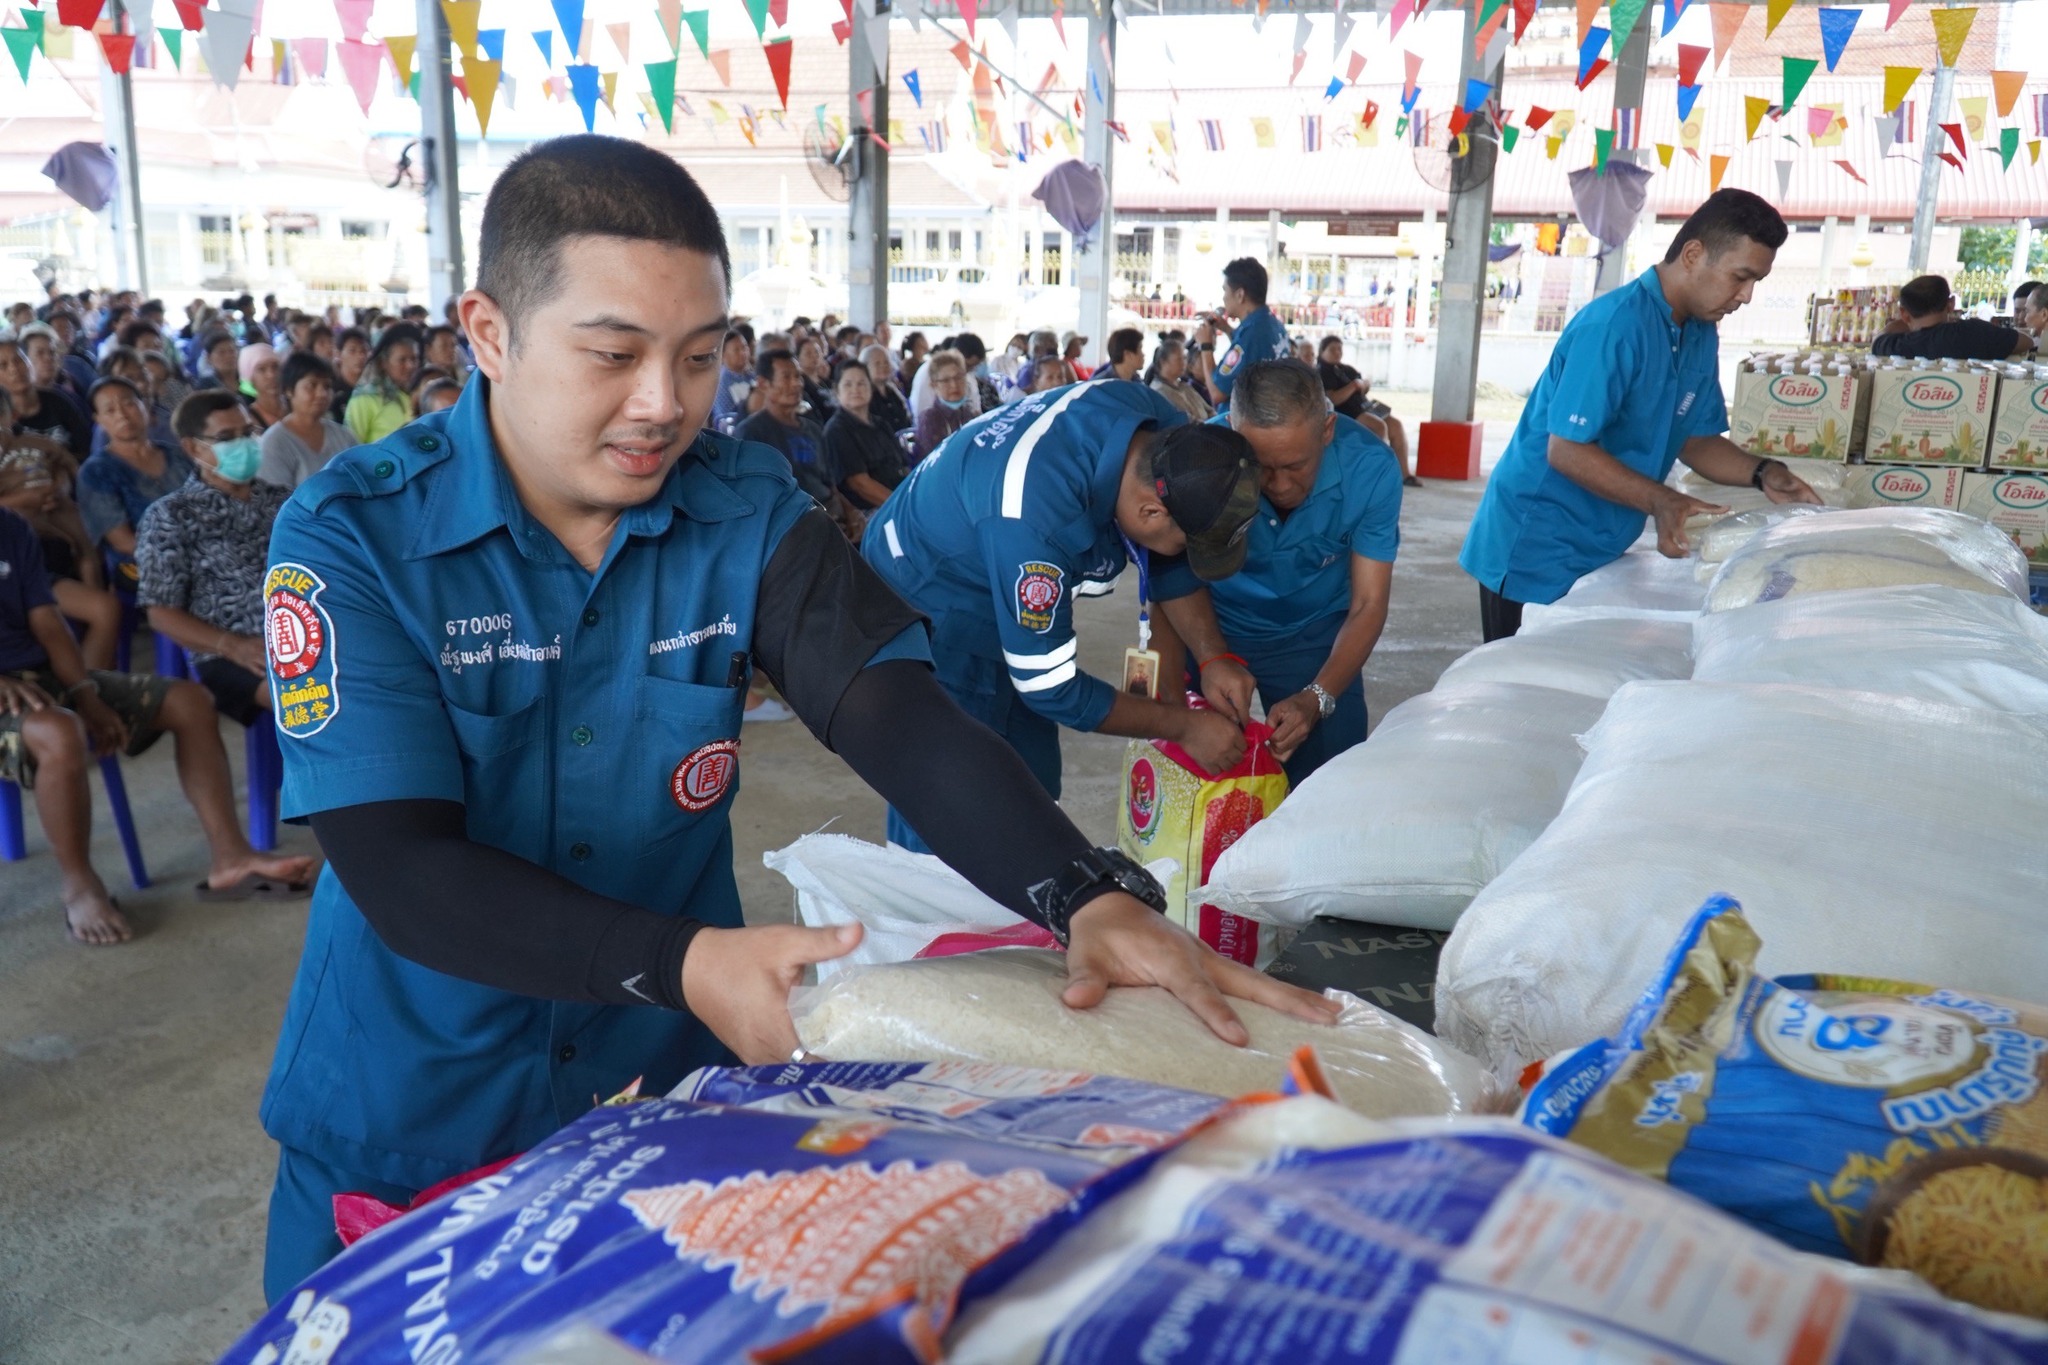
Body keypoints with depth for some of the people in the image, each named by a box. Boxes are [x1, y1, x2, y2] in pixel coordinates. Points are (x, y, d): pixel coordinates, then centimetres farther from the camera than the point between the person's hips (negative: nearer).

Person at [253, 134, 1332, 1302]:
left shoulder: (749, 513, -10)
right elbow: (398, 868, -23)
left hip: (674, 1088, 2)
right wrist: (685, 965, -35)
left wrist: (1091, 898, -36)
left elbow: (908, 722, -20)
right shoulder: (351, 537, -17)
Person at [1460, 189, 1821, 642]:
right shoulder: (1614, 325, -21)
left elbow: (1696, 439, 13)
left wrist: (1762, 474, -3)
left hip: (1602, 553, 8)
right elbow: (1567, 451, -24)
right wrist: (1660, 501, -31)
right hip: (1536, 552, -8)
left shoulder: (1702, 337, 7)